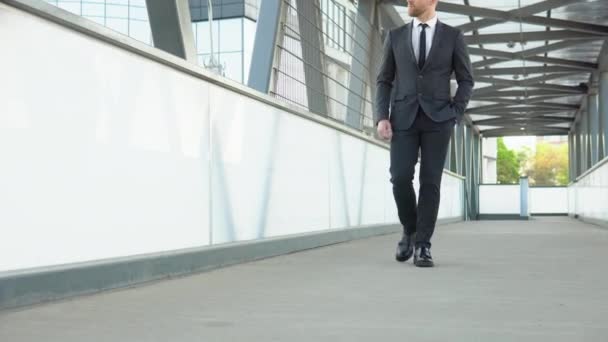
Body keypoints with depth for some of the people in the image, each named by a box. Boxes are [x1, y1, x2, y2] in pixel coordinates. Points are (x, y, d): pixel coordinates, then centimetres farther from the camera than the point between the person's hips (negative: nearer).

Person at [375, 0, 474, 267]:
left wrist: (455, 115, -5)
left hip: (436, 118, -1)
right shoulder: (395, 36, 10)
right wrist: (381, 118, -5)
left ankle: (422, 246, -3)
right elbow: (384, 81, 9)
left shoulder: (453, 36, 6)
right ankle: (411, 231, 13)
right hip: (404, 118, 1)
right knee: (400, 178, -12)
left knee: (430, 181, -9)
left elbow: (466, 80, 8)